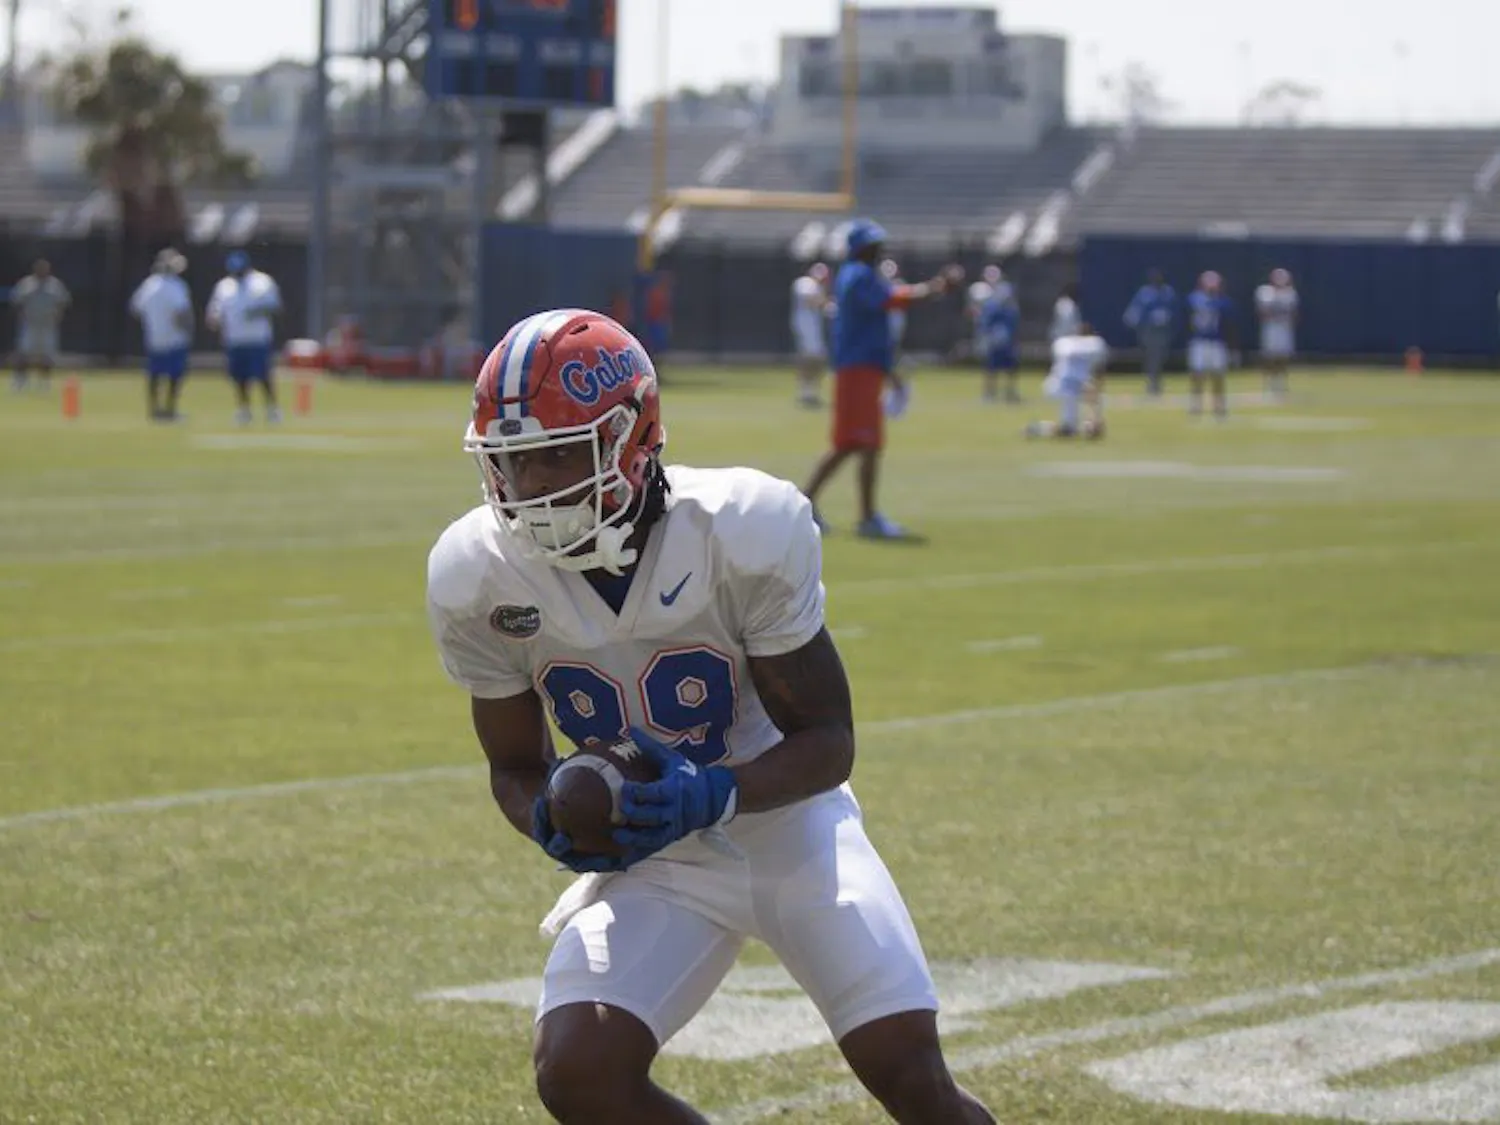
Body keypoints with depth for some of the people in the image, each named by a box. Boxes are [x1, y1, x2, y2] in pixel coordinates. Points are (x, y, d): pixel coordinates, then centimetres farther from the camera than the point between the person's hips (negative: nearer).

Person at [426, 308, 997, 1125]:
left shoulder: (744, 534, -25)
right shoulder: (479, 578, -16)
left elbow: (828, 741, -16)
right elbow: (516, 764, 0)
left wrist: (715, 796, -34)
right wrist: (553, 823, -24)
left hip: (785, 821, -2)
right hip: (651, 856, 2)